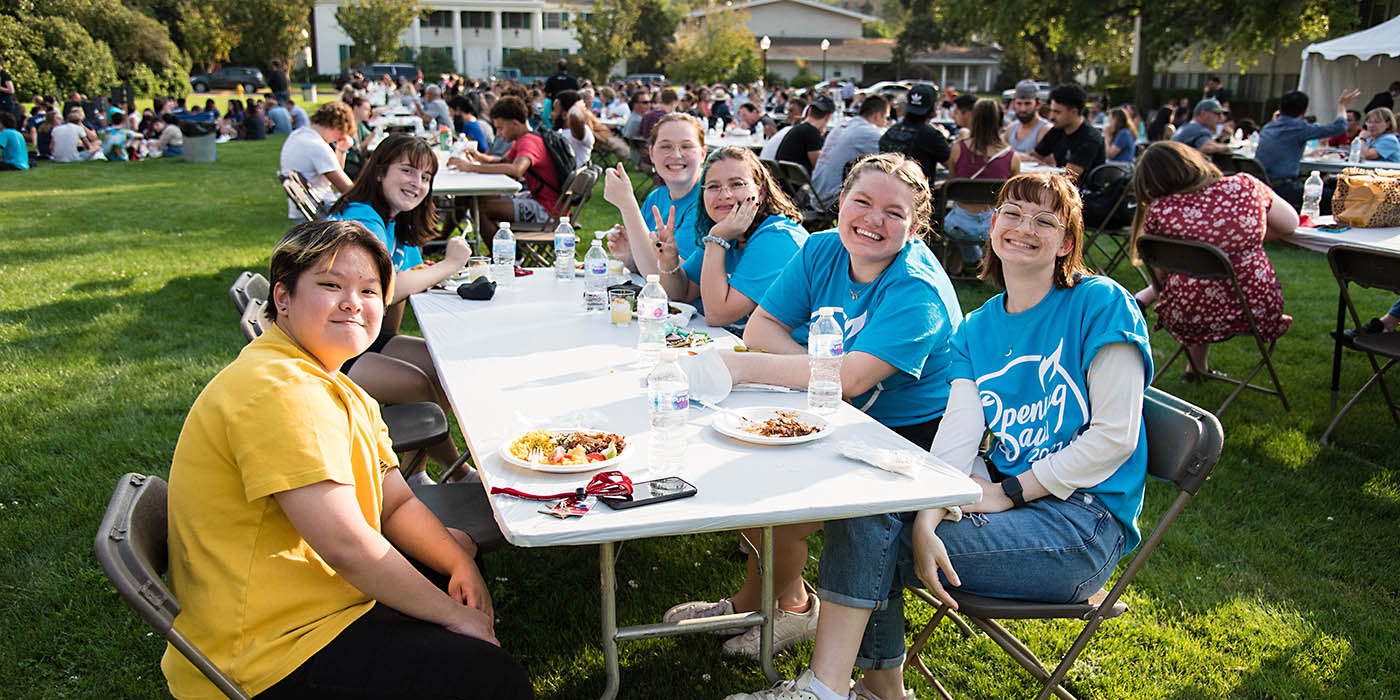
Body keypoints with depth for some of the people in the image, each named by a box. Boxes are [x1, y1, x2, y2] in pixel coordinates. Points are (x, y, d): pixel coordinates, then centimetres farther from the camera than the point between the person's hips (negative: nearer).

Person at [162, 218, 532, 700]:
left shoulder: (338, 389, 11)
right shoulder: (280, 389, -24)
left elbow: (397, 503, 10)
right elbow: (345, 543, -28)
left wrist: (460, 564, -6)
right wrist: (451, 615, -18)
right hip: (268, 659, -11)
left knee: (457, 548, 27)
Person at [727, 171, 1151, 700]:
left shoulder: (1100, 304, -6)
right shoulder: (976, 329, 11)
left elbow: (1115, 436, -11)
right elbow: (960, 428, -4)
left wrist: (1007, 493, -13)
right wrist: (926, 518, -21)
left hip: (1086, 522, -6)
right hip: (1011, 494, 6)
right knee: (862, 505, -11)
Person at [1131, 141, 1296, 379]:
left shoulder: (1158, 211, -11)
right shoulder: (1245, 185, -6)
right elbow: (1290, 223, 10)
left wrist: (1148, 294, 21)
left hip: (1189, 320, -1)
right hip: (1260, 310, 2)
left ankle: (1197, 366, 47)